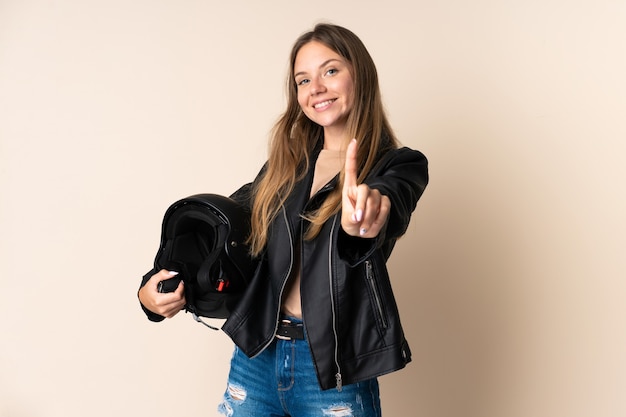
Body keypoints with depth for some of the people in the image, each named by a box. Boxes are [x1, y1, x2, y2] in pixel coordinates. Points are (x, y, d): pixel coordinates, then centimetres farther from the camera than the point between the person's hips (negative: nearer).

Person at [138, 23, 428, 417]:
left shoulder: (399, 164, -6)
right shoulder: (288, 159, 6)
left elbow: (391, 199, -28)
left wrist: (366, 216, -51)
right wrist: (153, 286, -3)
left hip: (332, 374, -3)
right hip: (255, 359, 4)